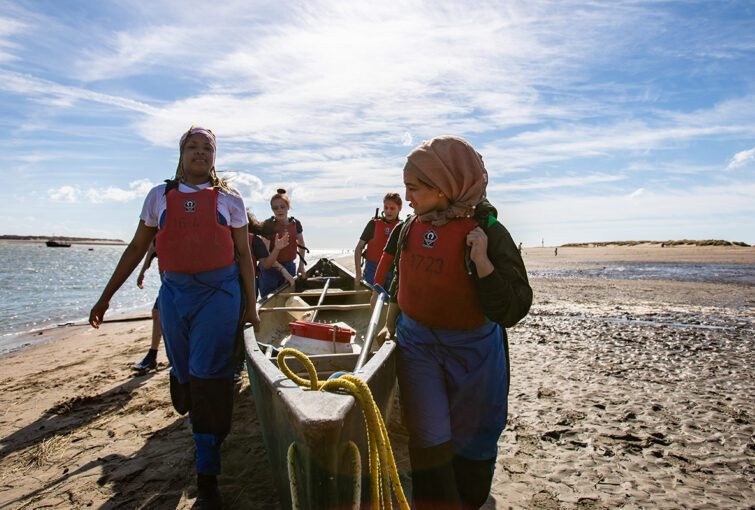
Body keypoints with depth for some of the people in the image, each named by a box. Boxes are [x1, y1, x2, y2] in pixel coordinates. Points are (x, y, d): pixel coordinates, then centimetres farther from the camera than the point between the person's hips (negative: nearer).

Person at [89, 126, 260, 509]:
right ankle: (201, 432, 40)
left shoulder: (228, 198, 4)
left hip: (219, 292, -3)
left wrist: (250, 304, 0)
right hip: (174, 292, 3)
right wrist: (106, 296, 12)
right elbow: (136, 249, 13)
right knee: (183, 374, 11)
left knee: (209, 377, -7)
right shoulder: (160, 196, 10)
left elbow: (244, 254, 4)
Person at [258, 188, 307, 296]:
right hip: (270, 270, -4)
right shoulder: (268, 225, -13)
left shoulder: (295, 223, 1)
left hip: (290, 267, 4)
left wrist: (301, 266, 14)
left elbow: (301, 244, 18)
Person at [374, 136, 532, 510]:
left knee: (470, 436, 14)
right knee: (428, 436, -2)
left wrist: (481, 261, -30)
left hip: (472, 349, -2)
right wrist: (390, 324, 20)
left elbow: (511, 311, -20)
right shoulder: (410, 229, -2)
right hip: (416, 343, 3)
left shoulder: (488, 233, -17)